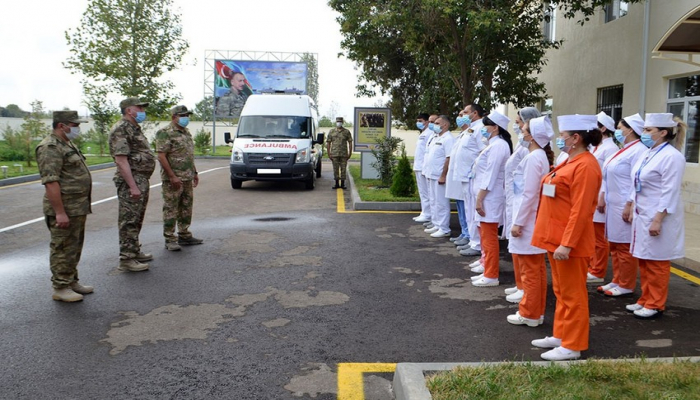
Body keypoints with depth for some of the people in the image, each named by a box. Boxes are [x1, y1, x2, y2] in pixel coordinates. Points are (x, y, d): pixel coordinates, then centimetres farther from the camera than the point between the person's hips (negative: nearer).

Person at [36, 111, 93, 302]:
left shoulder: (67, 144, 16)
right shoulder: (50, 148, -16)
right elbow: (50, 182, -23)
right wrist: (60, 212, -25)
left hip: (78, 208, 10)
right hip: (64, 210, -10)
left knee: (74, 248, 17)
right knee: (63, 250, -1)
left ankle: (71, 281, 28)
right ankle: (60, 288, 8)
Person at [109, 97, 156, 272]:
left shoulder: (135, 128, 18)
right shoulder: (121, 129, -14)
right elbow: (121, 159, -21)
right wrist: (133, 186, -25)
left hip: (141, 180, 10)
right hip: (131, 181, -10)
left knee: (136, 219, 17)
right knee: (129, 220, -5)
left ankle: (135, 251, 28)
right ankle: (126, 259, 0)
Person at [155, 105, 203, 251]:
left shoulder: (186, 132, 16)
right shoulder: (165, 133, -11)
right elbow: (161, 156, -17)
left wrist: (194, 172, 18)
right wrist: (173, 176, -21)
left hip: (187, 179, 9)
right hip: (173, 179, -9)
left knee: (186, 208, 14)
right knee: (171, 209, -2)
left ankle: (184, 235, 24)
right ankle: (170, 239, 4)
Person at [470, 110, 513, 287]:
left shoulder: (497, 146, -15)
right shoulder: (495, 145, 17)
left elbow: (490, 176, -19)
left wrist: (479, 199, -19)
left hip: (489, 198, -10)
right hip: (487, 198, 10)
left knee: (489, 238, -4)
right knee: (486, 236, 15)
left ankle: (491, 276, 3)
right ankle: (488, 271, 24)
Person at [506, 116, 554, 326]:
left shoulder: (533, 158, -18)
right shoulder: (542, 156, 11)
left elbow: (529, 194, -21)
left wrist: (518, 222, -18)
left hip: (528, 220, -10)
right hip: (535, 220, 10)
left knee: (529, 270, 0)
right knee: (536, 269, 16)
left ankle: (529, 314, 10)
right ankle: (537, 311, 25)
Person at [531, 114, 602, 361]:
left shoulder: (585, 166, -17)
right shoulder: (570, 162, 13)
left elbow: (580, 211, -22)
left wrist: (566, 244, -25)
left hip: (570, 242, -10)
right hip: (556, 238, 10)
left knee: (572, 294, 2)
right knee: (561, 291, 18)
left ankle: (573, 346, 13)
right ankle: (561, 335, 30)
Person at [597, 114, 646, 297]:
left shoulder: (638, 151, -14)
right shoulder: (623, 150, 16)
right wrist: (602, 198, 16)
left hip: (625, 207, -10)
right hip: (613, 206, 10)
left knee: (625, 246, 0)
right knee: (614, 245, 15)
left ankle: (626, 286, 11)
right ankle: (617, 281, 25)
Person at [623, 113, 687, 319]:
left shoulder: (671, 157, -16)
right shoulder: (648, 154, 11)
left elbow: (670, 193, -20)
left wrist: (658, 220, -22)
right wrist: (630, 206, 19)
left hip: (658, 218, -8)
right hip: (643, 215, 9)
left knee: (656, 263, 2)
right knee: (644, 261, 14)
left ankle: (655, 304, 14)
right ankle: (645, 300, 26)